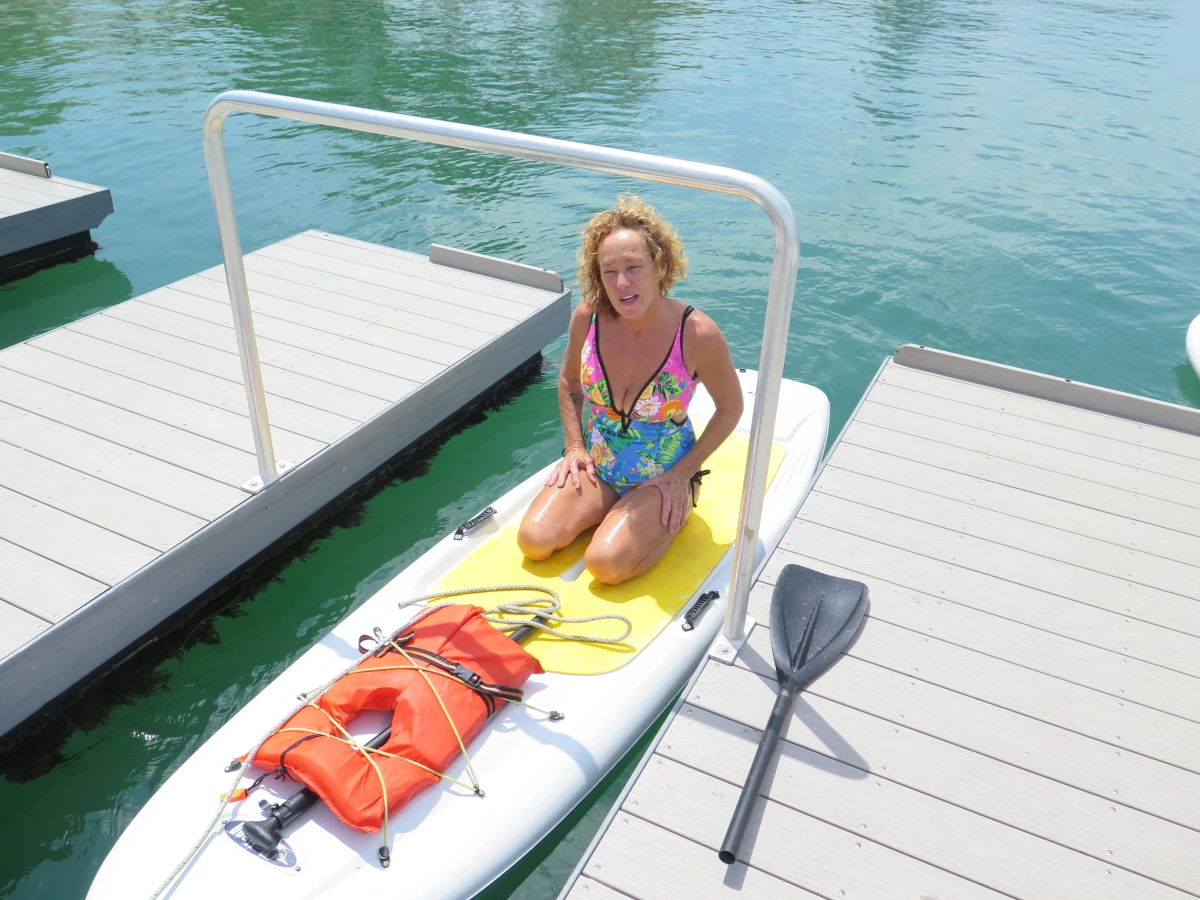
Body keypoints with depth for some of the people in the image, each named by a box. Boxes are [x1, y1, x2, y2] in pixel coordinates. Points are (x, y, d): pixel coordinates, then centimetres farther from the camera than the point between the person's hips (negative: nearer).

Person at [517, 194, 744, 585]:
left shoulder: (698, 333, -22)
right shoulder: (587, 317, -12)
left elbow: (730, 407, -6)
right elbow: (569, 382, 9)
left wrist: (682, 473, -9)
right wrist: (574, 447, -1)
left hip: (663, 478, -3)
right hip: (596, 467, 4)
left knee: (605, 563, -24)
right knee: (534, 540, -14)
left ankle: (670, 521, 7)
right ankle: (612, 511, 12)